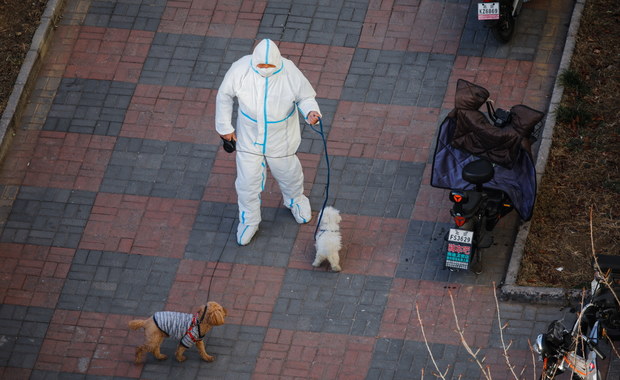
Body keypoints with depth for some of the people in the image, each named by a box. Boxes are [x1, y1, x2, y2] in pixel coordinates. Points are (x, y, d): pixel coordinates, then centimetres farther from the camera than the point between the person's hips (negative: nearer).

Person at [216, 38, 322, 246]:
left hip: (281, 141, 0)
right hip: (249, 138, 0)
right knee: (247, 182, 12)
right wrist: (225, 126, 0)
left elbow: (305, 97, -9)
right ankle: (249, 220, 40)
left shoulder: (291, 74, -28)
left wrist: (310, 112, -32)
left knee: (288, 174, 25)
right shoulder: (240, 70, -26)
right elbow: (225, 95, -8)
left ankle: (295, 200, 60)